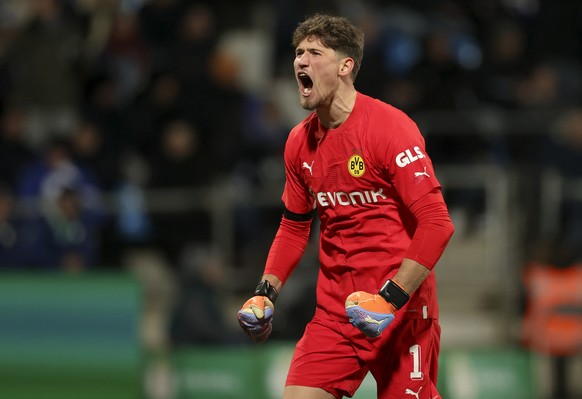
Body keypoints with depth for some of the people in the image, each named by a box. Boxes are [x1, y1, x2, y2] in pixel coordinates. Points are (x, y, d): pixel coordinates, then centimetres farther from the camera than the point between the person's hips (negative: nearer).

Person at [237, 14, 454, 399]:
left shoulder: (390, 128, -13)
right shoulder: (300, 142, 8)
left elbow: (436, 223, -18)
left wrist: (390, 299, -23)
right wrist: (267, 292, 9)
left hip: (402, 310, -5)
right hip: (334, 310, 6)